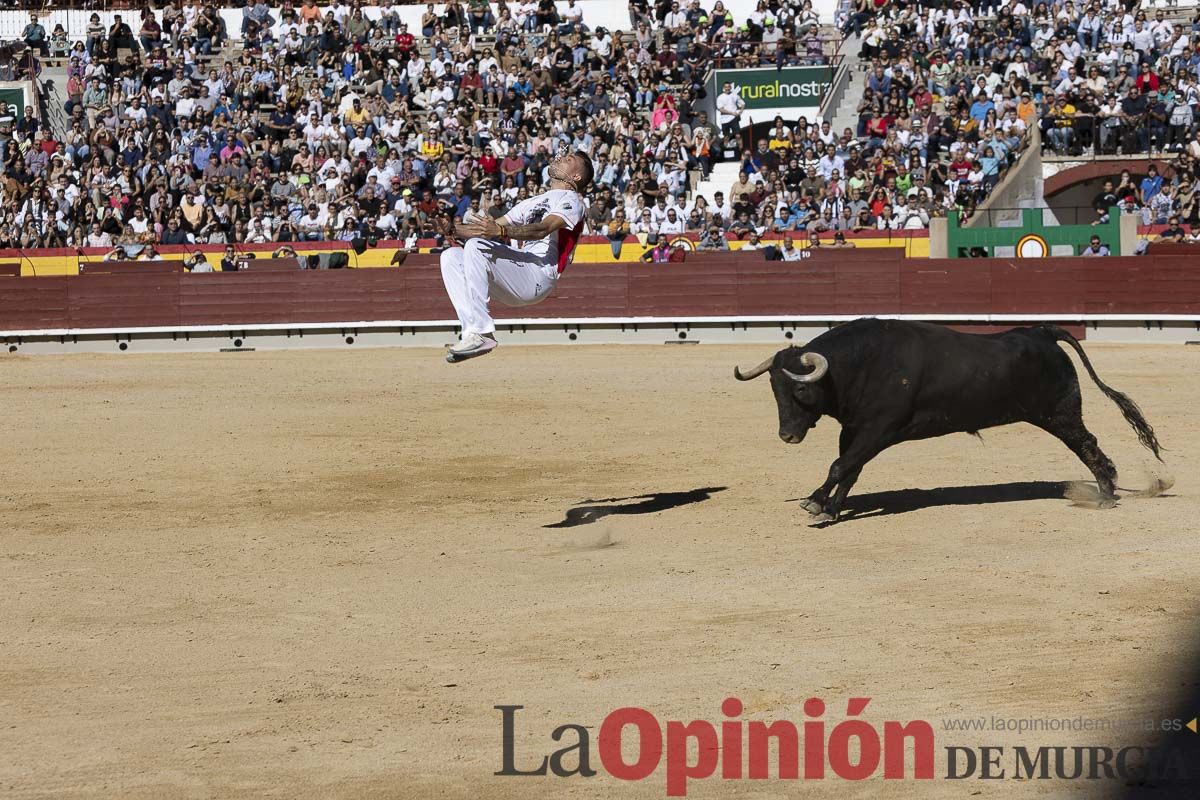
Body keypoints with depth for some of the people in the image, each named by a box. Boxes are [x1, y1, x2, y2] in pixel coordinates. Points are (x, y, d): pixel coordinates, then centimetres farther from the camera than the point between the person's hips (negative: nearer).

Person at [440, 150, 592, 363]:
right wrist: (453, 229, 4)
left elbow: (543, 229, -15)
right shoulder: (534, 202, 32)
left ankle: (482, 333, -32)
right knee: (451, 256, -4)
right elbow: (492, 228, 24)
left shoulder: (572, 199, 5)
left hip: (540, 274, -8)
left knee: (476, 245, -25)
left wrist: (501, 231, -32)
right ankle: (472, 328, -20)